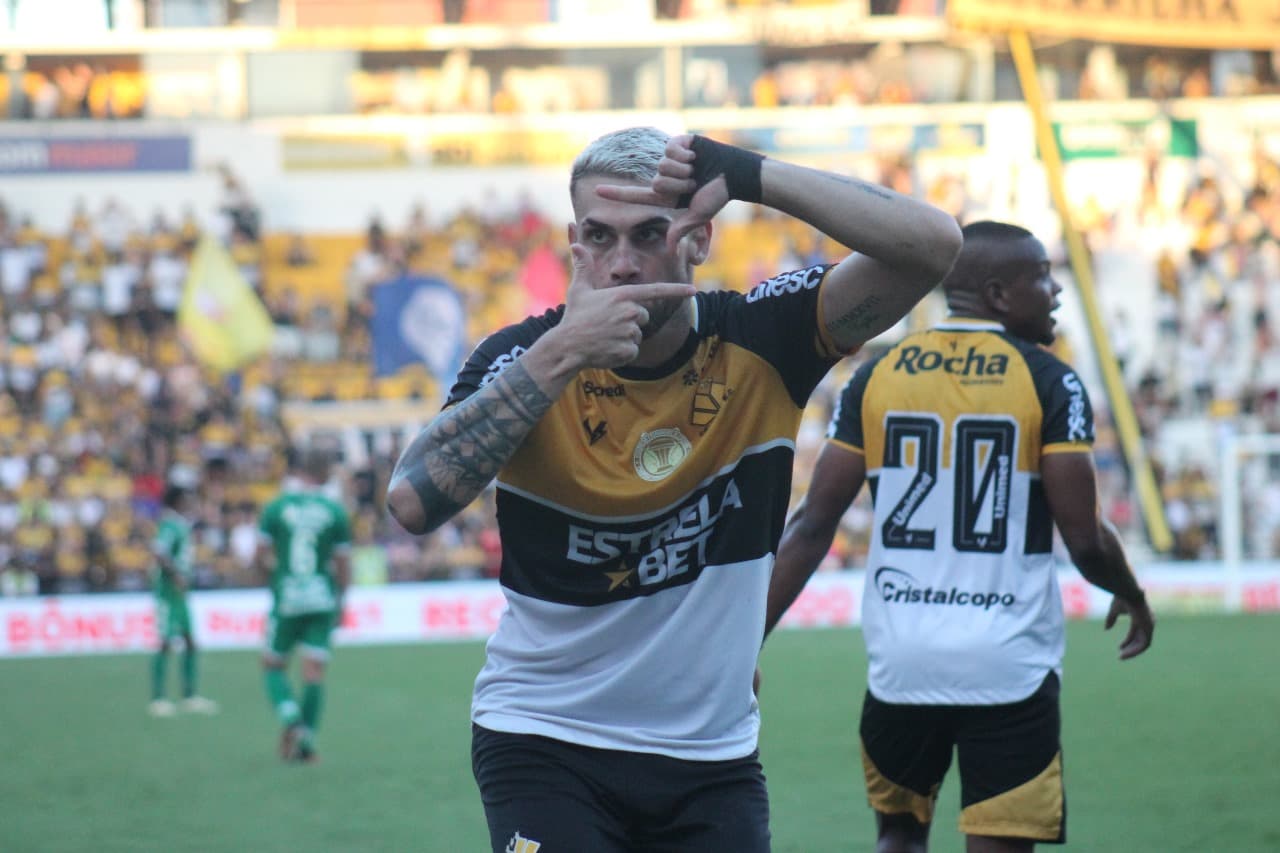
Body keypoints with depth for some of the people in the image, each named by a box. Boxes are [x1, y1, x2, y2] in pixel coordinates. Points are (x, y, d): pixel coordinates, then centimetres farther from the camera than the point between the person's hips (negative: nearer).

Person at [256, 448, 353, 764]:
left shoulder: (276, 508, -1)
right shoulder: (335, 512, 0)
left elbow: (261, 556, -1)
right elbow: (343, 563, 2)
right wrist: (340, 601, 14)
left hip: (285, 598, -1)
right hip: (322, 601, 1)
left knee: (273, 665, 12)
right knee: (314, 670, 3)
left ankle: (289, 716, -13)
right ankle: (306, 741, 0)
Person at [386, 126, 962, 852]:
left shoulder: (760, 342, -7)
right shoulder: (525, 359, -11)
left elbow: (933, 245, -19)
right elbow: (414, 502, -28)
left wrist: (753, 176, -27)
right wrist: (558, 355, -31)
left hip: (712, 757, 3)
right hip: (547, 742, -2)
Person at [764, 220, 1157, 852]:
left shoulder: (876, 377, 4)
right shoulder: (1048, 382, -5)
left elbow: (812, 527, 2)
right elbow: (1086, 541, -6)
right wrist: (1132, 598, 15)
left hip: (900, 658, 3)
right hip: (1007, 663, -3)